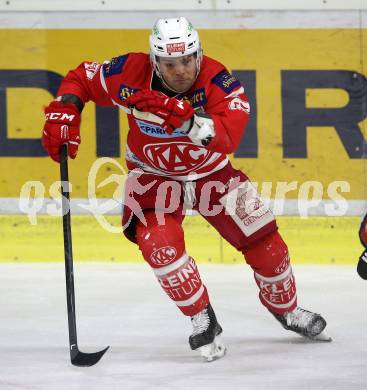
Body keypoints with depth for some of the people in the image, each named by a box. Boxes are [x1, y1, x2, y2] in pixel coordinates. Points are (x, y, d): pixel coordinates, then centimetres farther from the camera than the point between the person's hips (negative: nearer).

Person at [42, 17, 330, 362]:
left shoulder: (216, 80, -30)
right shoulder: (132, 72, -25)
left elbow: (229, 136, -45)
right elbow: (81, 79, -8)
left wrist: (185, 118, -58)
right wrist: (62, 114, -22)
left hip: (211, 171, 0)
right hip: (154, 174, 0)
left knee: (264, 242, 2)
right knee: (159, 242, -26)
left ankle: (286, 309, 31)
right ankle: (203, 321, -7)